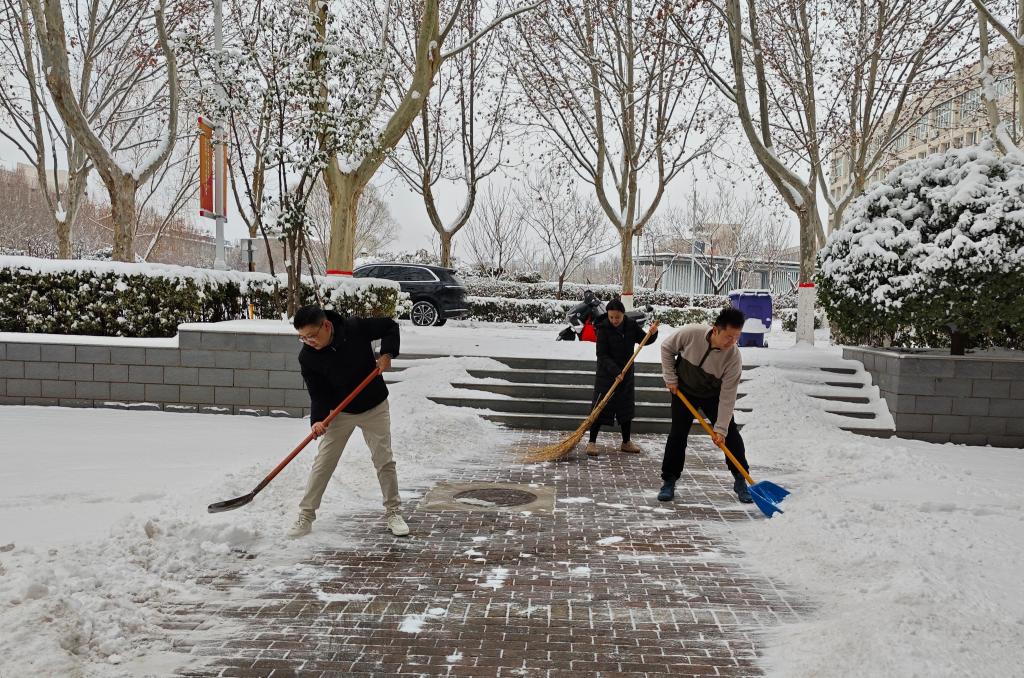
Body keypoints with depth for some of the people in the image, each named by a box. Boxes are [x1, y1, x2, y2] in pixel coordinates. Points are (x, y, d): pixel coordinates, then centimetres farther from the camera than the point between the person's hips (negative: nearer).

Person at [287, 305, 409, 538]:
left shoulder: (355, 327, -21)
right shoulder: (307, 357, -17)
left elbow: (390, 326, -6)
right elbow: (317, 393, -13)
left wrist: (387, 353, -19)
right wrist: (318, 419, -29)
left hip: (374, 407, -1)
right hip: (339, 412, 1)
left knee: (384, 460, 3)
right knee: (323, 463, -1)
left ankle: (393, 512, 18)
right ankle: (305, 517, 9)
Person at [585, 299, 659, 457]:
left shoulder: (631, 325, -4)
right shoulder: (604, 328, -17)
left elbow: (644, 340, 10)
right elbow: (602, 355, -19)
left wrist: (653, 333, -13)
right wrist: (615, 371, -30)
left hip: (626, 374, 5)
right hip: (606, 374, -5)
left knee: (626, 407, 12)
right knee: (600, 407, -6)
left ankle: (626, 442, 24)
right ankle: (592, 442, 3)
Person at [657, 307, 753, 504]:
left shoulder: (734, 357, -29)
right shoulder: (691, 333, -30)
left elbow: (727, 396, -25)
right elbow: (667, 348, -9)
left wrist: (720, 429, -24)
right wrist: (670, 378, -10)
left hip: (713, 395, 0)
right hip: (684, 391, 0)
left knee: (731, 434, -4)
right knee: (677, 434, -3)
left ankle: (740, 480, 11)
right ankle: (669, 481, 9)